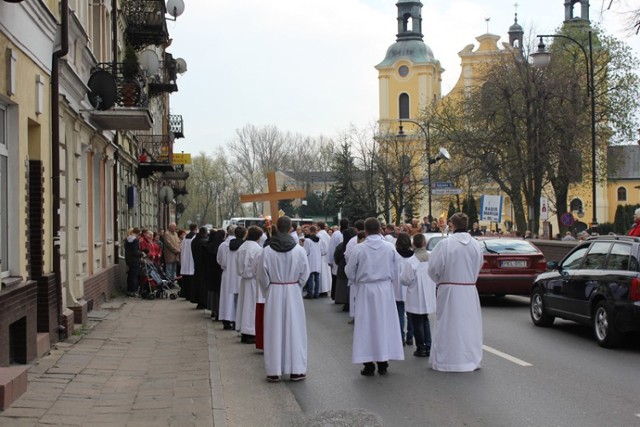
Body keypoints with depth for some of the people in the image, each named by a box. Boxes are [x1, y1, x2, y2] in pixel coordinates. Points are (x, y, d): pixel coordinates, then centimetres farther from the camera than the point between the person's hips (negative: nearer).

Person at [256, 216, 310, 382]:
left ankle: (274, 371, 10)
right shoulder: (299, 250, -8)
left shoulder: (267, 251, -9)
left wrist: (268, 291, 10)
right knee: (294, 329, 8)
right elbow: (305, 273, -3)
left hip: (273, 293, 0)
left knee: (274, 331, 6)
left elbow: (261, 275, -5)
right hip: (293, 292, 0)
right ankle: (296, 370, 12)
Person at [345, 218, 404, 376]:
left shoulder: (358, 249, -12)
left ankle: (368, 365, 8)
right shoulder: (390, 247, -6)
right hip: (385, 290, 2)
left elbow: (349, 272, -3)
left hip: (365, 291, -2)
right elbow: (396, 272, 2)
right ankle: (383, 364, 17)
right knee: (385, 324, 11)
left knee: (366, 326, 6)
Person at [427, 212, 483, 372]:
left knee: (449, 325, 4)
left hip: (449, 291, -3)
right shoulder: (476, 245, 0)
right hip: (470, 290, 4)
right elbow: (478, 266, 11)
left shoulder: (445, 244, -13)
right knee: (470, 324, 12)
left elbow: (434, 267, -9)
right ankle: (471, 359, 18)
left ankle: (446, 360, 9)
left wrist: (439, 281, 9)